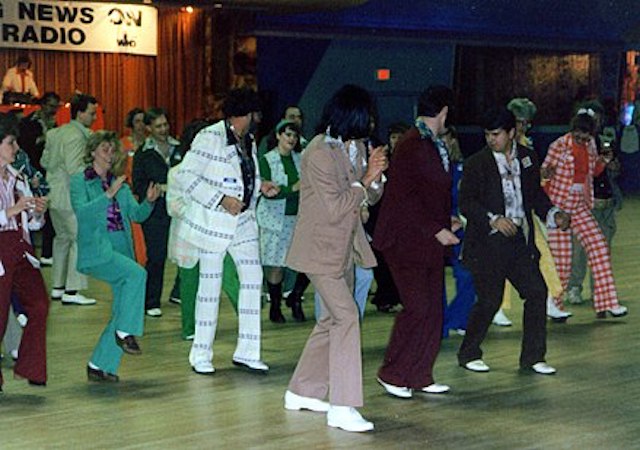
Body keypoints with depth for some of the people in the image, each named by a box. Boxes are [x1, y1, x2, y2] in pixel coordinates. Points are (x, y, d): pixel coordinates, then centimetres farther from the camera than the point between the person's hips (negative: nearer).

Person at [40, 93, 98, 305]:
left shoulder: (55, 133, 12)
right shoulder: (76, 136, -17)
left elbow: (44, 162, 18)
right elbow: (74, 169, -24)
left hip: (54, 195, 10)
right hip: (70, 198, -10)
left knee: (62, 237, 18)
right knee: (80, 240, -6)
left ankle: (58, 287, 25)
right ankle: (71, 290, -8)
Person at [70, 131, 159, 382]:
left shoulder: (120, 185, 19)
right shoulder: (79, 182, 2)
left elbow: (136, 215, 9)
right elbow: (81, 211, -15)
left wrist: (149, 202, -10)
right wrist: (109, 195, -22)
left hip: (121, 250, 6)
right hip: (96, 251, -6)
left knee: (123, 310, 1)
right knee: (137, 273, -29)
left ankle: (99, 366, 9)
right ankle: (124, 332, -19)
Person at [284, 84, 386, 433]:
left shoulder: (356, 146, 8)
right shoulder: (318, 153, -19)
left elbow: (371, 197, 12)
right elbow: (335, 208, -22)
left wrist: (375, 175, -7)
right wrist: (365, 178, -15)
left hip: (344, 248, 9)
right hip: (320, 249, -9)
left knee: (333, 319, 14)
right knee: (346, 316, -16)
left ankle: (302, 391, 26)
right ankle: (342, 407, -14)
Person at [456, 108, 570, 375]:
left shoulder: (528, 158, 8)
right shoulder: (476, 164, -6)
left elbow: (536, 194, 17)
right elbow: (467, 203, -10)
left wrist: (554, 214, 1)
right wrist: (493, 220, -23)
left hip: (520, 240, 5)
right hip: (488, 243, -5)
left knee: (537, 292, -1)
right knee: (490, 300, -3)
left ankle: (532, 357, 9)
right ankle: (468, 354, 17)